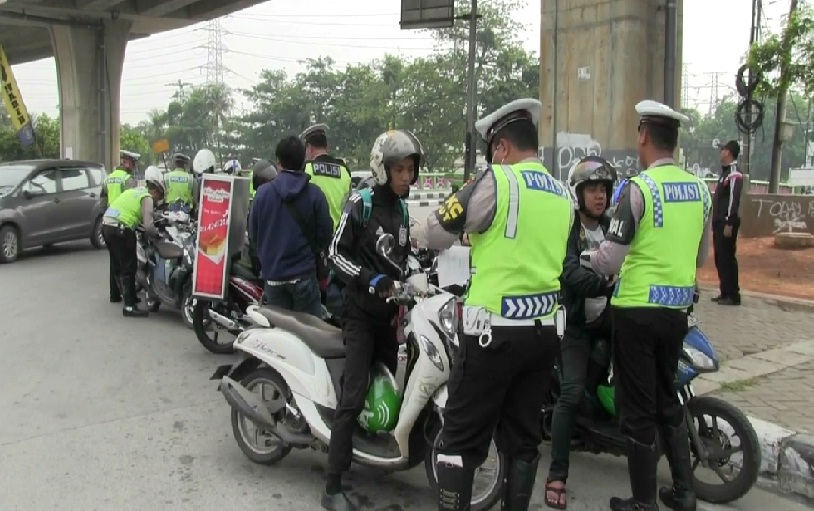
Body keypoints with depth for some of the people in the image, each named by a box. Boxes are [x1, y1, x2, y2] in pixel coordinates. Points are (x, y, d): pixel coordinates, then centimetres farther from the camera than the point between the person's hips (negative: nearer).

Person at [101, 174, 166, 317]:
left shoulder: (134, 191, 23)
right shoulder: (147, 198, -3)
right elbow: (148, 226, -11)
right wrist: (157, 233, 7)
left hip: (106, 225, 9)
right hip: (120, 230, -9)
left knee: (118, 266, 20)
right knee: (129, 268, -4)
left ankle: (127, 295, 34)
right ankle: (129, 306, -4)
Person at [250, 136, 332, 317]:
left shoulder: (263, 192, -5)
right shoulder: (314, 193, -9)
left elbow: (253, 232, 4)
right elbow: (325, 233, -4)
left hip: (272, 273, 2)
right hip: (304, 273, -2)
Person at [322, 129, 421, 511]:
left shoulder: (403, 210, 12)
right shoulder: (361, 204, -8)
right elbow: (335, 253, -10)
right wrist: (369, 279, -22)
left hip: (389, 312, 7)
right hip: (361, 311, -7)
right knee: (353, 396, -14)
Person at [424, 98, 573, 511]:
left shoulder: (496, 181, -10)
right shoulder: (565, 196, 10)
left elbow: (436, 235, -5)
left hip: (495, 330, -6)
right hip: (546, 329, 7)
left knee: (462, 438, 3)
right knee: (523, 437, 15)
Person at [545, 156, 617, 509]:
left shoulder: (611, 228, 10)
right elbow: (570, 273, -27)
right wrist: (606, 283, -42)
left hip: (607, 318, 6)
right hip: (575, 322, -6)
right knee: (572, 394, -14)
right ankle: (557, 475, -9)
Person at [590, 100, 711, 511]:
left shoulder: (638, 188, -15)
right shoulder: (700, 189, 5)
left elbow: (609, 261, -16)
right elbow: (700, 257, 15)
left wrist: (586, 260, 4)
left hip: (637, 310, -7)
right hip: (677, 309, 7)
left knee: (638, 408, 4)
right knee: (667, 397, 21)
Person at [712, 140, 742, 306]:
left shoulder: (734, 174, -13)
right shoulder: (725, 172, 17)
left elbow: (733, 200, -19)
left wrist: (729, 224, -22)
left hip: (727, 223, -10)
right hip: (719, 223, 10)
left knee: (727, 258, -6)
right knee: (720, 259, 12)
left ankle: (733, 295, -1)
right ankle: (725, 292, 20)